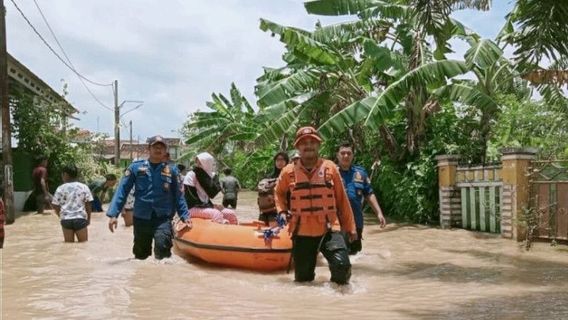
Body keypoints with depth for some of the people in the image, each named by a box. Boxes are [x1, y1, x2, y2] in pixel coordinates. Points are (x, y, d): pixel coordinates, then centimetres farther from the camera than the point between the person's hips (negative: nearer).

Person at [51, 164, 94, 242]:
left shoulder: (60, 188, -1)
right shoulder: (84, 187, 1)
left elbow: (55, 205, 1)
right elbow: (88, 205, 2)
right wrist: (88, 218, 13)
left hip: (66, 219, 1)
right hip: (80, 218, 0)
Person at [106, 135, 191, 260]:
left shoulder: (172, 170, 4)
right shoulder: (136, 167, 3)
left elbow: (178, 196, 9)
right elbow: (122, 190, 1)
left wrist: (184, 216, 1)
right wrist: (113, 214, -6)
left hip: (163, 218, -2)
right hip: (141, 218, 2)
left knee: (162, 246, -29)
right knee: (140, 255, 15)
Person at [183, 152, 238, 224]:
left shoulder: (212, 176, 5)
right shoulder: (190, 176, -10)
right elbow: (192, 200, -14)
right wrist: (212, 206, -16)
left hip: (207, 206, 6)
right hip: (193, 208, -6)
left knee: (231, 213, -8)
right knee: (216, 214, -29)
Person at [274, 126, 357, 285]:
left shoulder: (330, 168, -1)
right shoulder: (289, 171, 1)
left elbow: (342, 200, 5)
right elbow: (279, 192, 21)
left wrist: (350, 227, 7)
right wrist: (282, 211, 3)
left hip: (328, 230, -1)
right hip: (302, 232, 1)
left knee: (342, 265, -22)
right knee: (302, 278, 8)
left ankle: (340, 285, 10)